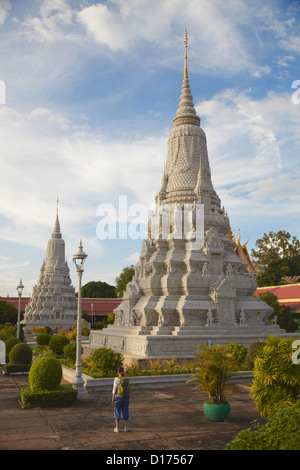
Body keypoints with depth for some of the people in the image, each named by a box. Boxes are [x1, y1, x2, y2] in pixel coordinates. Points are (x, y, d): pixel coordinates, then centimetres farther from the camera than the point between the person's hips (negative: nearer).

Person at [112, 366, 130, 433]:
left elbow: (114, 389, -13)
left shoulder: (116, 379, -16)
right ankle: (126, 428, 14)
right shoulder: (127, 380, -3)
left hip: (118, 397, -3)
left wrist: (113, 398, -4)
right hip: (125, 397, 3)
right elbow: (128, 389, 2)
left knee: (117, 412, 7)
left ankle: (117, 428, 13)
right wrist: (127, 399, 12)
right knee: (125, 412, 12)